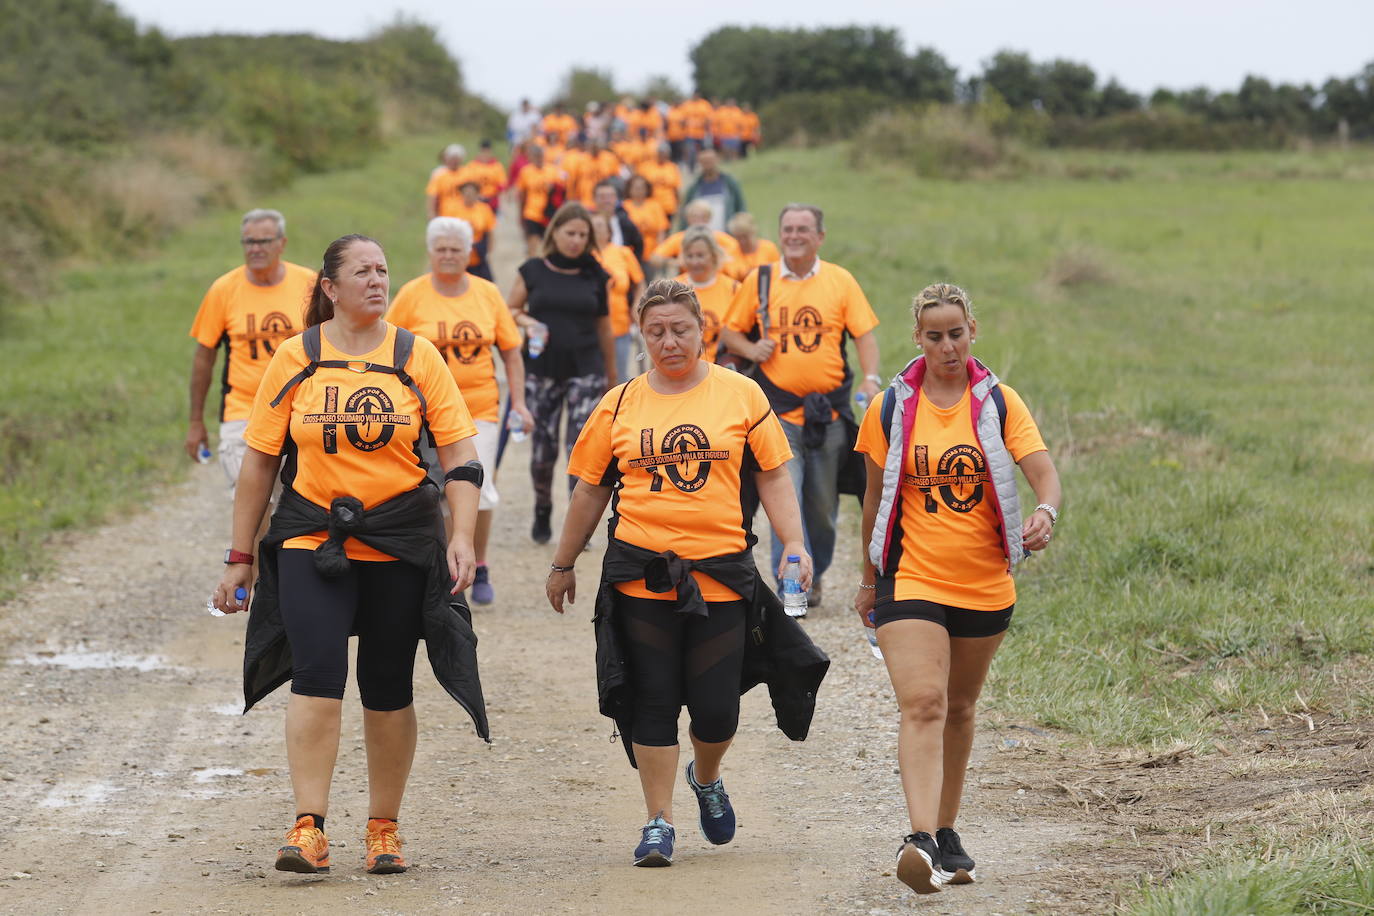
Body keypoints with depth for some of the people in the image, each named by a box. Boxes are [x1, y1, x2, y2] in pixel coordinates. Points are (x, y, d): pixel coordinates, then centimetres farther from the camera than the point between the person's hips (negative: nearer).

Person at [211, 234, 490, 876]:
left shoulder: (417, 357, 2)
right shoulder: (295, 359, 2)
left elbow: (460, 454, 2)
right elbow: (259, 461, 7)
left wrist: (462, 537, -11)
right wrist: (239, 557, 6)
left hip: (400, 544, 1)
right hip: (311, 540, -1)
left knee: (388, 687, 5)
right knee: (317, 673, -15)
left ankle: (384, 829, 18)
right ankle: (308, 829, -15)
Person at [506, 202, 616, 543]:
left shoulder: (594, 275, 6)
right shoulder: (533, 271, 3)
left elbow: (604, 326, 13)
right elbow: (510, 311, 9)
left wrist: (611, 372, 17)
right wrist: (526, 322, -13)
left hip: (585, 371, 0)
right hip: (541, 371, 0)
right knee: (542, 448, 3)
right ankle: (542, 512, 27)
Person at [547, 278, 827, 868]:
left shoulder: (741, 395, 4)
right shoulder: (620, 405, 6)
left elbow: (772, 477, 7)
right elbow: (590, 490, 14)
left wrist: (794, 544, -5)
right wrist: (563, 565, 17)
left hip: (721, 574, -1)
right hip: (640, 573, 1)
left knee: (717, 708, 1)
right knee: (651, 703, 0)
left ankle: (706, 778, 33)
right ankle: (658, 823, 10)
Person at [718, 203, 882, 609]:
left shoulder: (840, 281, 6)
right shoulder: (759, 281, 5)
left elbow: (864, 333, 4)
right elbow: (729, 331, 13)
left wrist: (871, 378, -13)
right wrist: (749, 349, -9)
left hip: (830, 410, 1)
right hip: (779, 409, -1)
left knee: (823, 503, 8)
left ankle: (815, 574, 26)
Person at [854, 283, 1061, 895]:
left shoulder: (999, 403, 1)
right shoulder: (891, 408, 1)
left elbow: (1044, 474, -8)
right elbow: (876, 496, 11)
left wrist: (1045, 512, -31)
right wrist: (870, 578, 16)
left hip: (985, 585, 2)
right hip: (912, 581, -2)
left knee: (959, 708, 15)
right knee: (922, 705, -18)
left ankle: (947, 832, 29)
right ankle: (920, 841, -30)